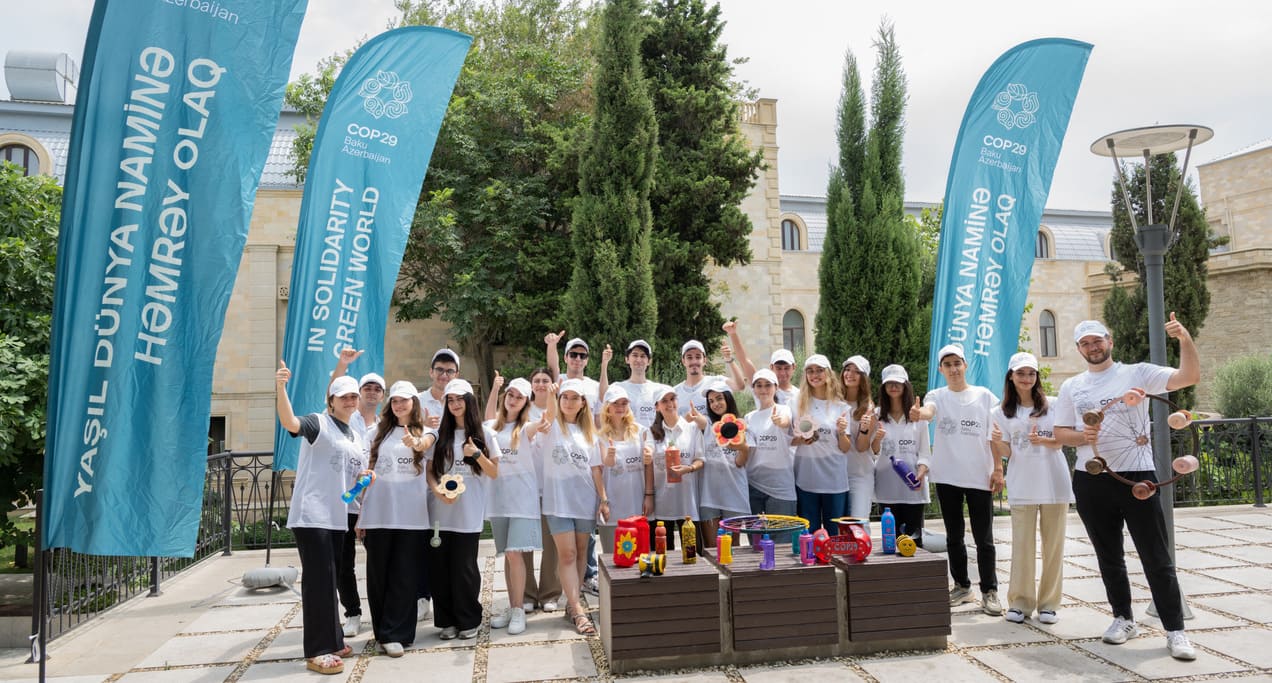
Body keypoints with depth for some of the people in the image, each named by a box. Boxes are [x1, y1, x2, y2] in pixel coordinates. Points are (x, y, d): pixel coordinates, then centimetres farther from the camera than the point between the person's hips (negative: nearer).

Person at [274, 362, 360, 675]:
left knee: (328, 579, 15)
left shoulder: (355, 437, 17)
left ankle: (331, 641, 24)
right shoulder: (319, 423, -6)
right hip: (311, 515, -8)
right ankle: (317, 651, -1)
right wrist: (280, 388, -43)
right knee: (319, 579, -8)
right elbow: (289, 423, -28)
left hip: (337, 517, 8)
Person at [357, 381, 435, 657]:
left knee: (403, 576, -1)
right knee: (377, 574, 9)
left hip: (410, 517, -3)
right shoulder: (380, 432, 12)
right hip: (377, 515, 3)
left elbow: (424, 444, -22)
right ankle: (382, 630, 24)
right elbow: (369, 473, 14)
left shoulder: (425, 431, 4)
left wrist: (415, 443, -47)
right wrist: (361, 513, 10)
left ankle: (395, 634, 7)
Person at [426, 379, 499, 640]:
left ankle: (468, 621, 16)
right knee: (439, 567, 2)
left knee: (464, 568, -1)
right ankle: (447, 621, 17)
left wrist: (477, 454, -12)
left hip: (469, 514, -2)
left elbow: (494, 473, 4)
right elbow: (429, 471, 8)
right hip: (440, 513, 2)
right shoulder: (440, 434, 9)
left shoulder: (484, 434, 5)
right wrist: (437, 490, -11)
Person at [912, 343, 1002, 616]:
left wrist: (998, 469, -5)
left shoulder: (985, 396, 2)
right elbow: (928, 411, -22)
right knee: (954, 536, 11)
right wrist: (917, 414, -46)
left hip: (979, 477, -1)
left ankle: (989, 591, 10)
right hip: (947, 477, 1)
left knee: (983, 538, 0)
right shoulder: (937, 396, 2)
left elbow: (994, 436, 3)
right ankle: (962, 586, 23)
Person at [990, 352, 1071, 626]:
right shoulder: (1001, 412, 6)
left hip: (1054, 483, 1)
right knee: (1022, 544, 0)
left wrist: (1041, 440, -22)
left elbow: (1059, 442, -1)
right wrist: (996, 442, -21)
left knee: (1053, 544, 4)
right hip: (1021, 487, 0)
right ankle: (1019, 602, 9)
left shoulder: (1052, 406, 6)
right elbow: (1006, 452, 2)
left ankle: (1048, 603, 13)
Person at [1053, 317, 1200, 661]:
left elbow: (1189, 377, -11)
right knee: (1109, 557, 13)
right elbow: (1060, 433, 8)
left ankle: (1175, 630, 9)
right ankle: (1123, 618, 27)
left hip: (1137, 477, -3)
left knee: (1157, 558, 1)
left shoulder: (1137, 373, 0)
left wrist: (1185, 339, -23)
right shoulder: (1071, 386, 9)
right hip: (1090, 482, 3)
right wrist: (1082, 436, -13)